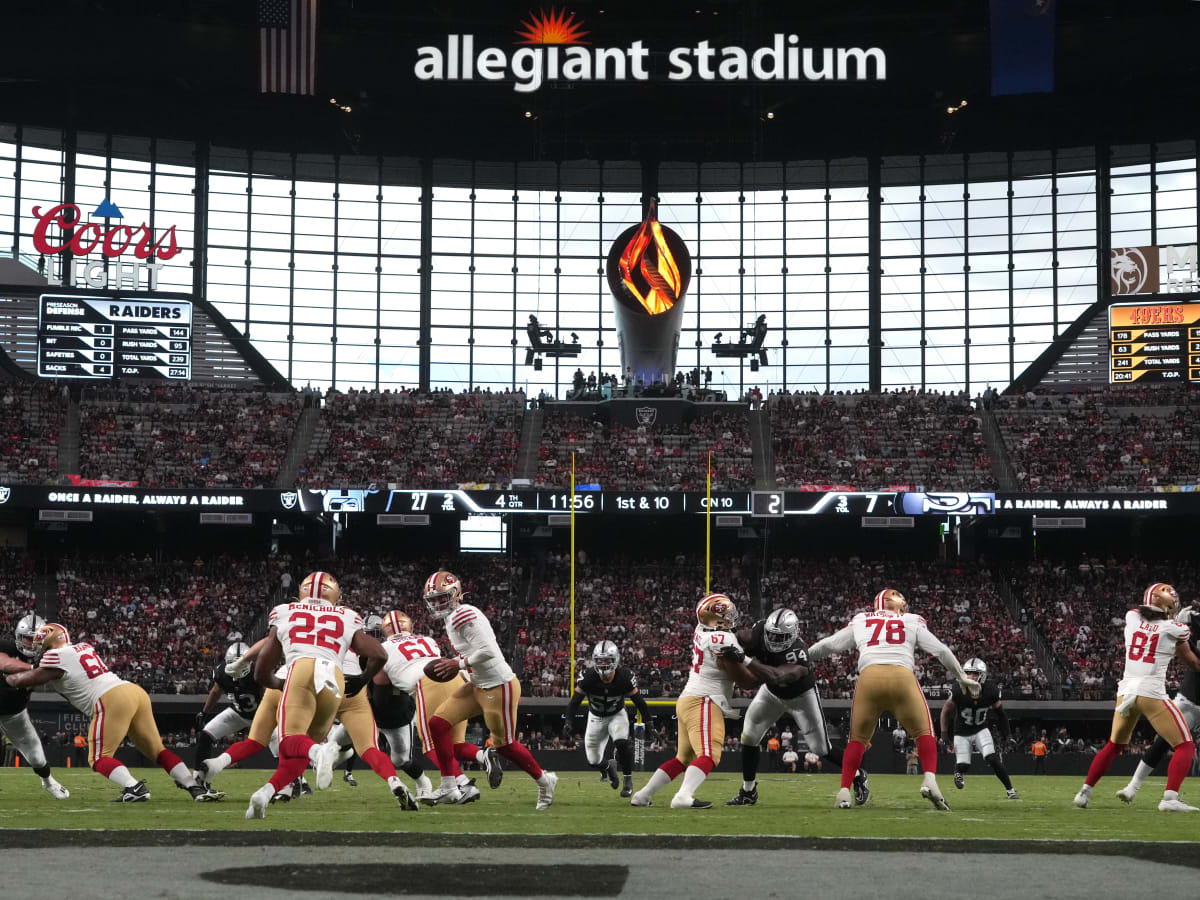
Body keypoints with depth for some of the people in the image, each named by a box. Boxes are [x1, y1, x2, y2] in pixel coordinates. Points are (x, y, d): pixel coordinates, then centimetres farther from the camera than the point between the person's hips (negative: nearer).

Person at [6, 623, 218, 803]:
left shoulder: (56, 658, 2)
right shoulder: (84, 648, 23)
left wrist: (6, 677, 28)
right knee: (157, 750, 12)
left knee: (99, 758, 2)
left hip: (112, 700, -8)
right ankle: (196, 788, 5)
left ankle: (134, 788, -20)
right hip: (134, 691, 8)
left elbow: (24, 681, 9)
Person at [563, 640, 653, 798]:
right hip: (596, 717, 1)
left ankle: (628, 780, -10)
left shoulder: (625, 677, -26)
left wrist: (646, 722, -14)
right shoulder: (588, 677, -27)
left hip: (617, 715, -1)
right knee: (593, 761, 2)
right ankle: (609, 766, 40)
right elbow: (575, 700, -20)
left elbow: (638, 700, -13)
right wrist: (569, 721, -34)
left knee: (622, 742, -31)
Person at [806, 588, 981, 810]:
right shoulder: (912, 623, 23)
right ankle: (930, 780, -8)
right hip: (902, 677, -1)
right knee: (924, 732, 14)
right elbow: (942, 651, 21)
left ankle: (844, 792, 4)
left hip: (868, 677, 1)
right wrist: (962, 678, 33)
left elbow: (828, 645, 28)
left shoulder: (860, 622, 26)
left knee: (858, 738, 16)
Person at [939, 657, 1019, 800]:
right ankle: (958, 772, 36)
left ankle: (1010, 790, -8)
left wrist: (1006, 733, 3)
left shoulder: (990, 691, -20)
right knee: (962, 766, -3)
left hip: (981, 731, 0)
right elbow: (946, 711, -9)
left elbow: (999, 711, 0)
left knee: (992, 759, -19)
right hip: (961, 733, 0)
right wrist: (945, 733, -13)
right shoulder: (958, 691, -26)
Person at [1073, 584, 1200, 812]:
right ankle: (1170, 798, -17)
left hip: (1126, 690, 5)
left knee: (1113, 746, 25)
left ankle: (1085, 792, 23)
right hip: (1152, 692, -5)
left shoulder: (1132, 616, 8)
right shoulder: (1175, 628, -1)